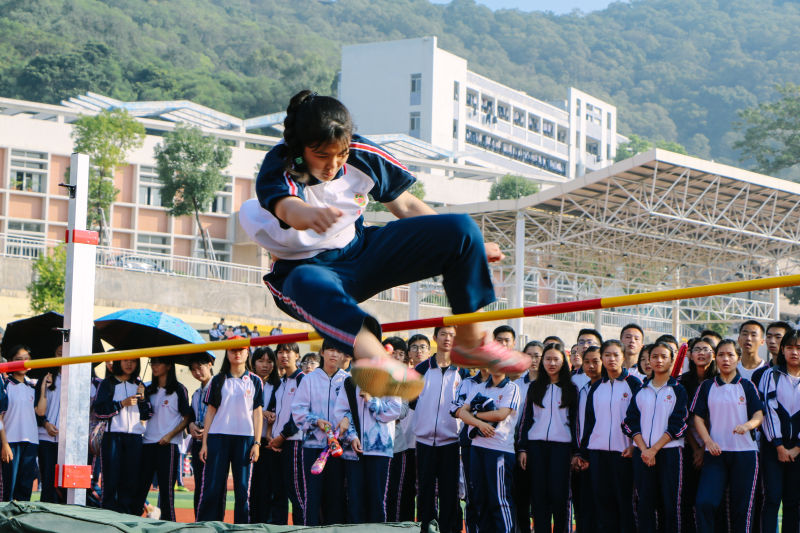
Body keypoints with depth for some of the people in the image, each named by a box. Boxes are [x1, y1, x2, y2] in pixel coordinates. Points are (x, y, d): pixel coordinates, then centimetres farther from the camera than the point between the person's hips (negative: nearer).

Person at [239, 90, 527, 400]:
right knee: (309, 283, -46)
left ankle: (470, 342, -3)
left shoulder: (362, 156, -10)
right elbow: (287, 207, -49)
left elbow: (406, 206, 4)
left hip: (360, 252, 5)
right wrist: (308, 214, -75)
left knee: (460, 229, -12)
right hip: (307, 267, -5)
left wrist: (467, 242, 9)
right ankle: (372, 354, -72)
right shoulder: (278, 172, -24)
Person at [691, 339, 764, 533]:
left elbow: (759, 415, 0)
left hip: (744, 452, 0)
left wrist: (747, 425, -23)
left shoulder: (747, 386, 7)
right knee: (704, 503, -15)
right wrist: (708, 441, -11)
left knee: (742, 507, 1)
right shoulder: (706, 386, 9)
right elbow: (698, 417, 6)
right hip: (715, 452, 0)